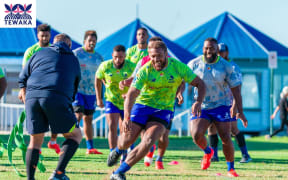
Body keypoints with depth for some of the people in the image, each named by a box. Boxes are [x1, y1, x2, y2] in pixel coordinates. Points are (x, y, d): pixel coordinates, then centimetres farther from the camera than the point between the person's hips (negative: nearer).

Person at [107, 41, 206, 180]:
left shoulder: (178, 67, -13)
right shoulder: (145, 70, -17)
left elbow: (200, 84, -4)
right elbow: (131, 95, -23)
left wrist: (198, 102, -24)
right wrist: (126, 118, -38)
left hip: (163, 111, 0)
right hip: (142, 105, 0)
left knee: (148, 141, -22)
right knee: (127, 140, -1)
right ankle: (118, 150, 41)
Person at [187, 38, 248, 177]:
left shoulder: (226, 67, -7)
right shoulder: (194, 64, -3)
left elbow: (235, 89, -3)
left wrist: (240, 112, -5)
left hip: (221, 106, -1)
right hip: (201, 106, 1)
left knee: (226, 139, -8)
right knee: (196, 135, -18)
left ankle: (231, 168, 10)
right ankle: (208, 152, 16)